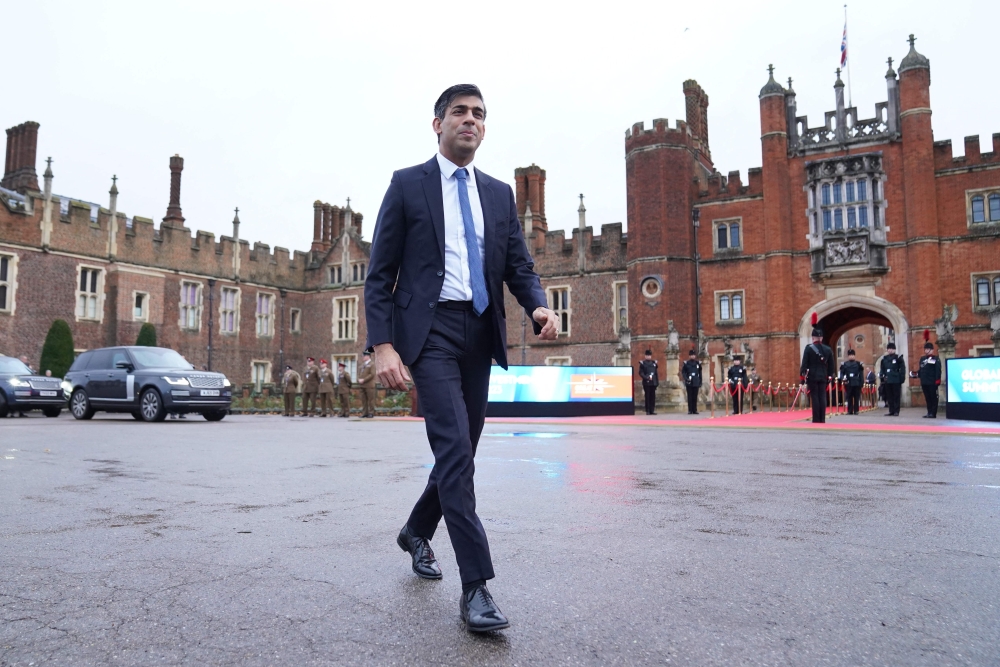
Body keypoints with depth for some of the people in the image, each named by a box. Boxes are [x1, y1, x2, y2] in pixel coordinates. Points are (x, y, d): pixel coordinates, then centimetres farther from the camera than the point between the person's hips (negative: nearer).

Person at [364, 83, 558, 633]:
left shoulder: (500, 194, 15)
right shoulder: (407, 184, 3)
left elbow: (519, 267, 11)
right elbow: (379, 274, -1)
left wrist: (539, 306, -12)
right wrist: (383, 345, -13)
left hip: (480, 334, 5)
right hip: (430, 330, -5)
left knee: (461, 451, 13)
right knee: (454, 449, -15)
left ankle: (416, 532, 39)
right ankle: (475, 586, -9)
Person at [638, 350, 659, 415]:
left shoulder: (654, 363, 13)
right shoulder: (642, 363, 1)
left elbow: (656, 373, 13)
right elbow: (641, 373, -5)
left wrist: (657, 382, 7)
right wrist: (647, 378, -17)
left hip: (653, 383, 4)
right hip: (646, 383, -4)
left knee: (653, 397, 3)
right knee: (647, 397, -2)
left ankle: (652, 410, 7)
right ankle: (648, 411, 1)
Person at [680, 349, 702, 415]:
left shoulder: (698, 363, 10)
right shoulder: (686, 363, 3)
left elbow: (700, 374, 12)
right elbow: (683, 372, 0)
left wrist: (700, 384, 9)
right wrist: (686, 379, -18)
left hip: (696, 383, 2)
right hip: (689, 383, -2)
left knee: (695, 397, 3)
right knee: (690, 397, -1)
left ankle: (695, 410, 8)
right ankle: (690, 410, 2)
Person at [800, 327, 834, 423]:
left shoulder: (809, 348, -5)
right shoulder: (828, 349, 6)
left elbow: (804, 363, -7)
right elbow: (831, 365, 10)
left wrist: (802, 375, -3)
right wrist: (830, 375, 19)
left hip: (812, 376, -3)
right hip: (823, 377, 3)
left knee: (814, 397, -3)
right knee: (822, 397, 4)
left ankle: (816, 420, -4)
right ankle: (822, 420, 4)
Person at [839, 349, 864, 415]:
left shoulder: (858, 364, 6)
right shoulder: (844, 364, 8)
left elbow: (861, 374, 4)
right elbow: (842, 373, 6)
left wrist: (861, 383, -3)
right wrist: (843, 379, -14)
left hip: (857, 384, -1)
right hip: (848, 384, 1)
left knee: (856, 397, 3)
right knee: (849, 398, 3)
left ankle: (856, 410, 8)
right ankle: (850, 411, 7)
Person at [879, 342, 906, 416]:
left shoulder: (898, 358, -1)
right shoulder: (884, 359, 12)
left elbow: (902, 368, -4)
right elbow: (882, 369, 15)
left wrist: (902, 378, -10)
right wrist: (881, 376, 4)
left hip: (896, 381, -4)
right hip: (887, 381, 4)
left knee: (896, 396, 0)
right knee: (889, 396, 7)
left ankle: (896, 411, 4)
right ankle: (891, 411, 12)